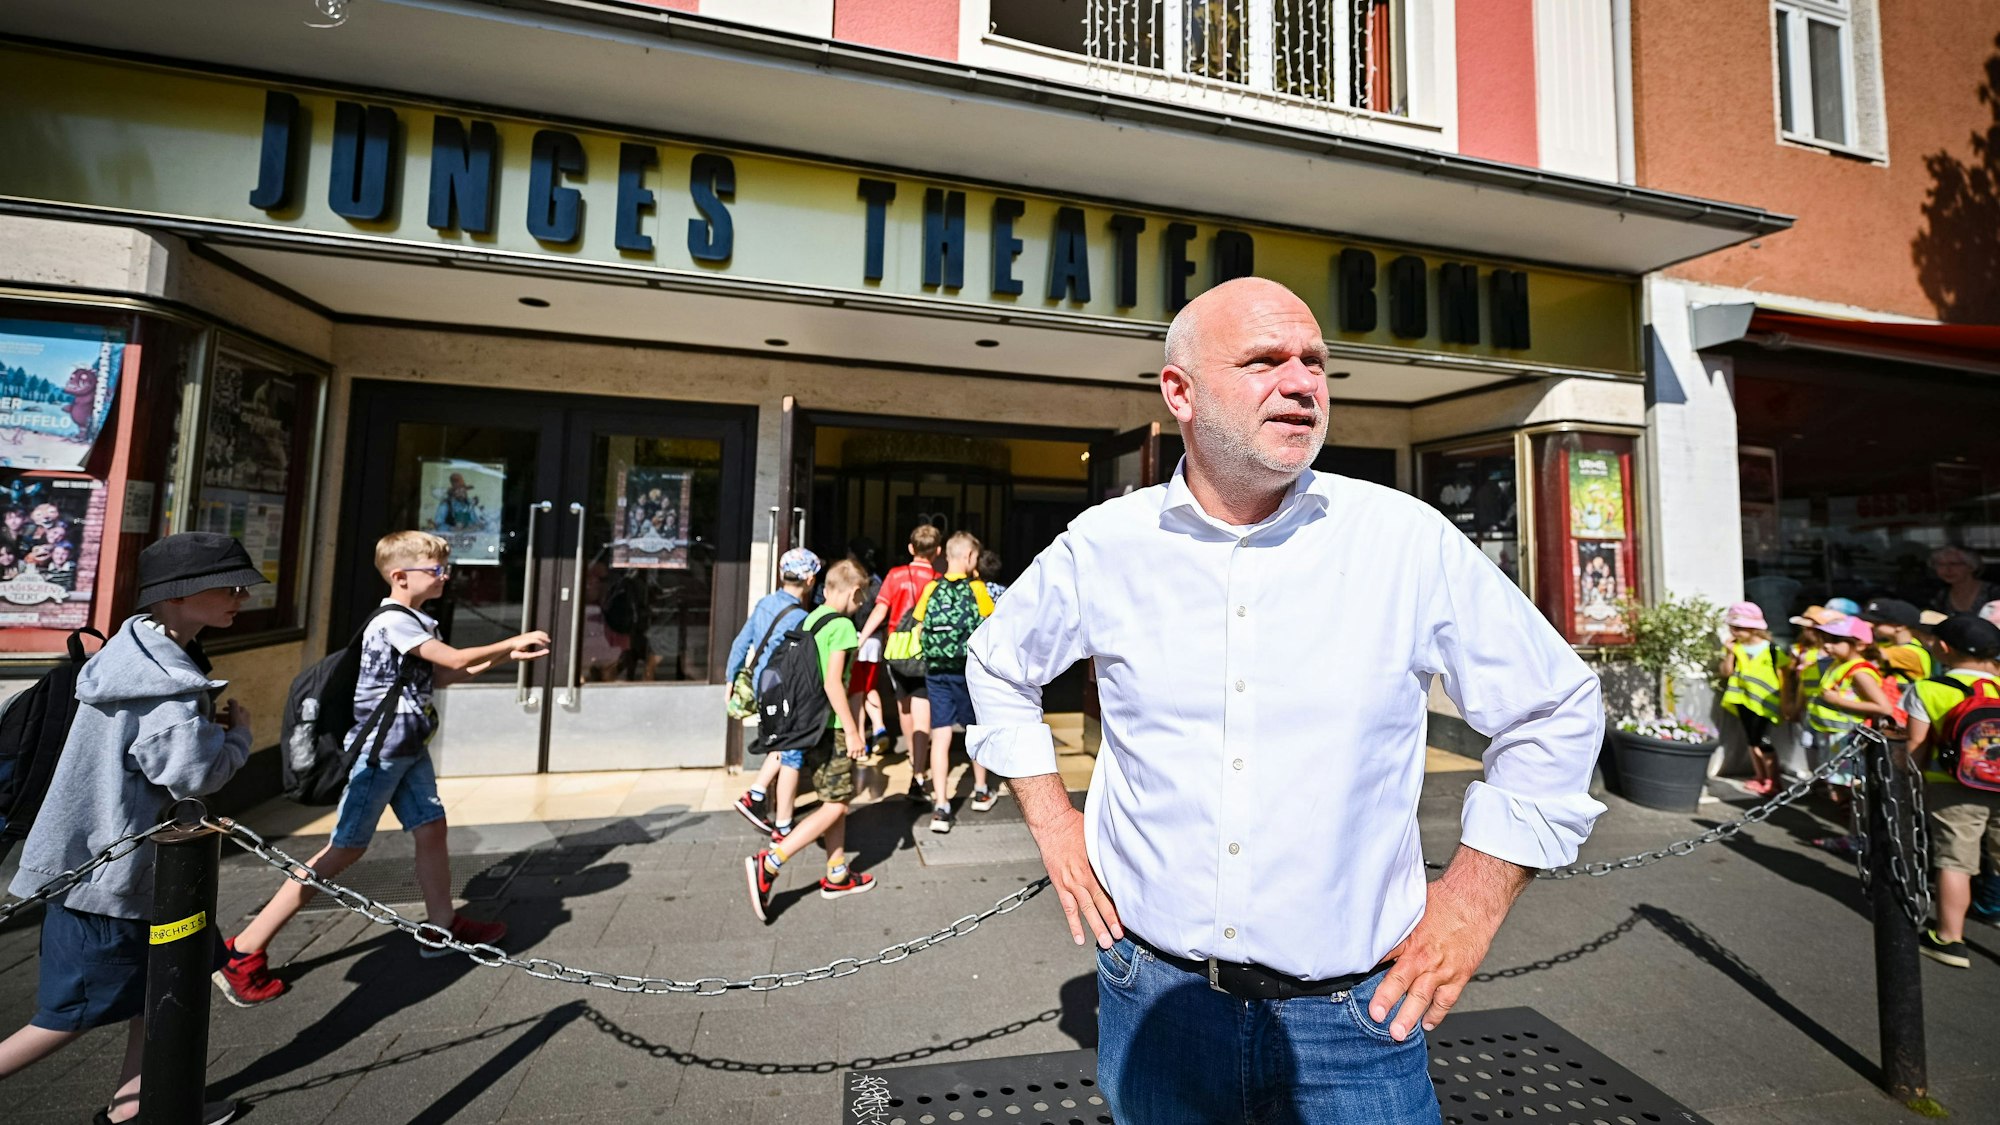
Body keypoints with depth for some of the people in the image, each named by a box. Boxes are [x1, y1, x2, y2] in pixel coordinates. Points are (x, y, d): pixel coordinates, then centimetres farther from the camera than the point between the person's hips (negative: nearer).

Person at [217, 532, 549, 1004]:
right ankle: (244, 953, 11)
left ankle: (443, 925, 23)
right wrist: (512, 642, -14)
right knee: (345, 849, -3)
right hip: (376, 753, -9)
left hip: (408, 751, 9)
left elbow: (440, 677, 14)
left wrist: (504, 654, 7)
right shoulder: (392, 621, -19)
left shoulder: (414, 622, 10)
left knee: (431, 830, 11)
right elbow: (455, 660, -24)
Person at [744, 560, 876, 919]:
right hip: (830, 726, -9)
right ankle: (770, 863, -7)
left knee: (836, 798, 17)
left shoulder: (810, 619, 11)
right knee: (836, 805, -1)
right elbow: (833, 682, -20)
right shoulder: (842, 625, -14)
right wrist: (852, 731, -17)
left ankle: (836, 875, 25)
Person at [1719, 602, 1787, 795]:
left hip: (1765, 702, -5)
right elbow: (1726, 673, -2)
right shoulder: (1735, 648, 2)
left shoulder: (1772, 650, -9)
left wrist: (1783, 705, -5)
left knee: (1764, 741, -7)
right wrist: (1730, 653, -13)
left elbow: (1782, 679, -5)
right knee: (1752, 740, 13)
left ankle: (1773, 781, 6)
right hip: (1743, 701, 5)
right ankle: (1759, 777, 24)